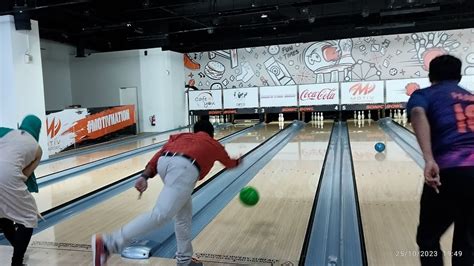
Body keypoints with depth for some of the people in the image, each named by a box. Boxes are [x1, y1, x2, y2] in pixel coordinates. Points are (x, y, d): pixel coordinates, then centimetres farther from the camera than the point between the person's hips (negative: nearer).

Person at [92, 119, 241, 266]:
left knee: (183, 215, 21)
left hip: (165, 162, 6)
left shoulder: (182, 136, 38)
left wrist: (145, 177, 13)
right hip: (184, 168, -6)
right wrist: (237, 161, 78)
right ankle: (108, 244, -25)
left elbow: (159, 155, 21)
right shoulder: (213, 144, 35)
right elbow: (229, 163, 56)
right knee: (161, 215, -15)